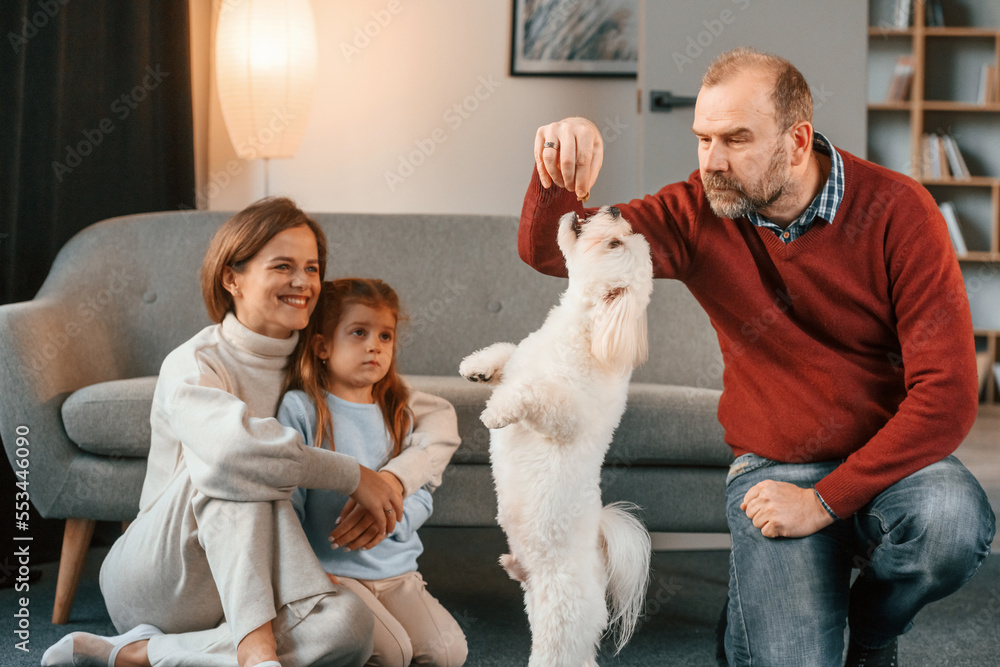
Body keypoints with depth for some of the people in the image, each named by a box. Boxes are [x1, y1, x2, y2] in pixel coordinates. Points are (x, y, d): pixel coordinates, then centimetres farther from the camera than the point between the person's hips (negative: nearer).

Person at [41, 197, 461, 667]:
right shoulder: (193, 365, -13)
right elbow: (232, 447, -36)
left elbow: (438, 416, 7)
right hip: (155, 577, -4)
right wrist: (353, 476, -26)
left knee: (349, 625, -30)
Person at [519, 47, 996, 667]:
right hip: (774, 468, 0)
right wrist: (560, 174, -30)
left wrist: (826, 500, -20)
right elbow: (547, 248, -6)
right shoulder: (700, 213, -6)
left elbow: (947, 390, -17)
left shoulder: (895, 209, -13)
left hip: (891, 457, 0)